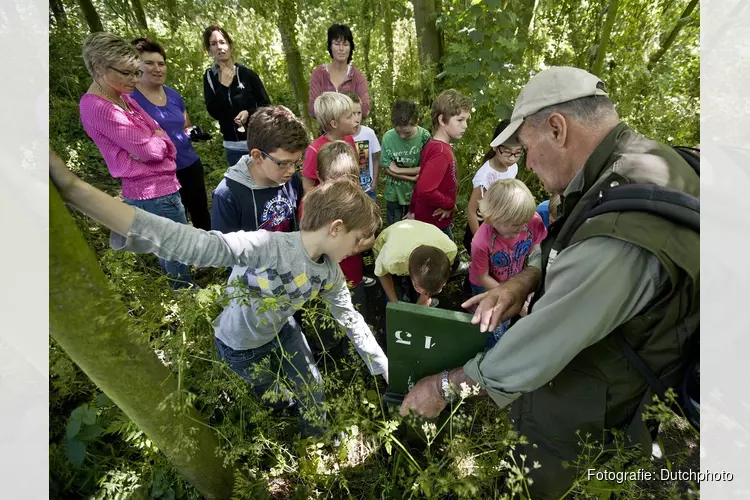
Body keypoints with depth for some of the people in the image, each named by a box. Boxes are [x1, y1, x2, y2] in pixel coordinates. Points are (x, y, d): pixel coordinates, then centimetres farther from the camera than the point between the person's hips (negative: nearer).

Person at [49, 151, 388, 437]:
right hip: (241, 344, -5)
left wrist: (385, 367, -1)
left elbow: (351, 317, -6)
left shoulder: (330, 271, -17)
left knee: (314, 396, 17)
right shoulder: (267, 247, -40)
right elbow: (189, 244, -50)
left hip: (282, 332, 6)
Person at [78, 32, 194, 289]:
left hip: (154, 189, 10)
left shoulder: (122, 97, 9)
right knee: (179, 256, 3)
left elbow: (161, 138, 6)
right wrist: (155, 137, 0)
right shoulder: (98, 108, -20)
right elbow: (152, 150, -21)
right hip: (155, 193, -10)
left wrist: (147, 140, -15)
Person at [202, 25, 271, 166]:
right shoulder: (209, 77, 3)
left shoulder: (247, 74, -4)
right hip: (232, 147, 2)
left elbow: (266, 105, -1)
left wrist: (249, 112, -19)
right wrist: (223, 85, -15)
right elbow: (214, 112, -7)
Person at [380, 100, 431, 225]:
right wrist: (413, 178, -17)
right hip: (394, 195, 1)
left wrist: (398, 170, -15)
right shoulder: (388, 137, -14)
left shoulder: (424, 137, -16)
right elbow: (387, 169, -11)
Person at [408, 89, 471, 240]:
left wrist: (412, 210, 19)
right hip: (435, 224, -9)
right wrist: (449, 204, -19)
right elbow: (425, 190, -35)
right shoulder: (441, 152, -26)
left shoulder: (433, 145, 3)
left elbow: (422, 182, 11)